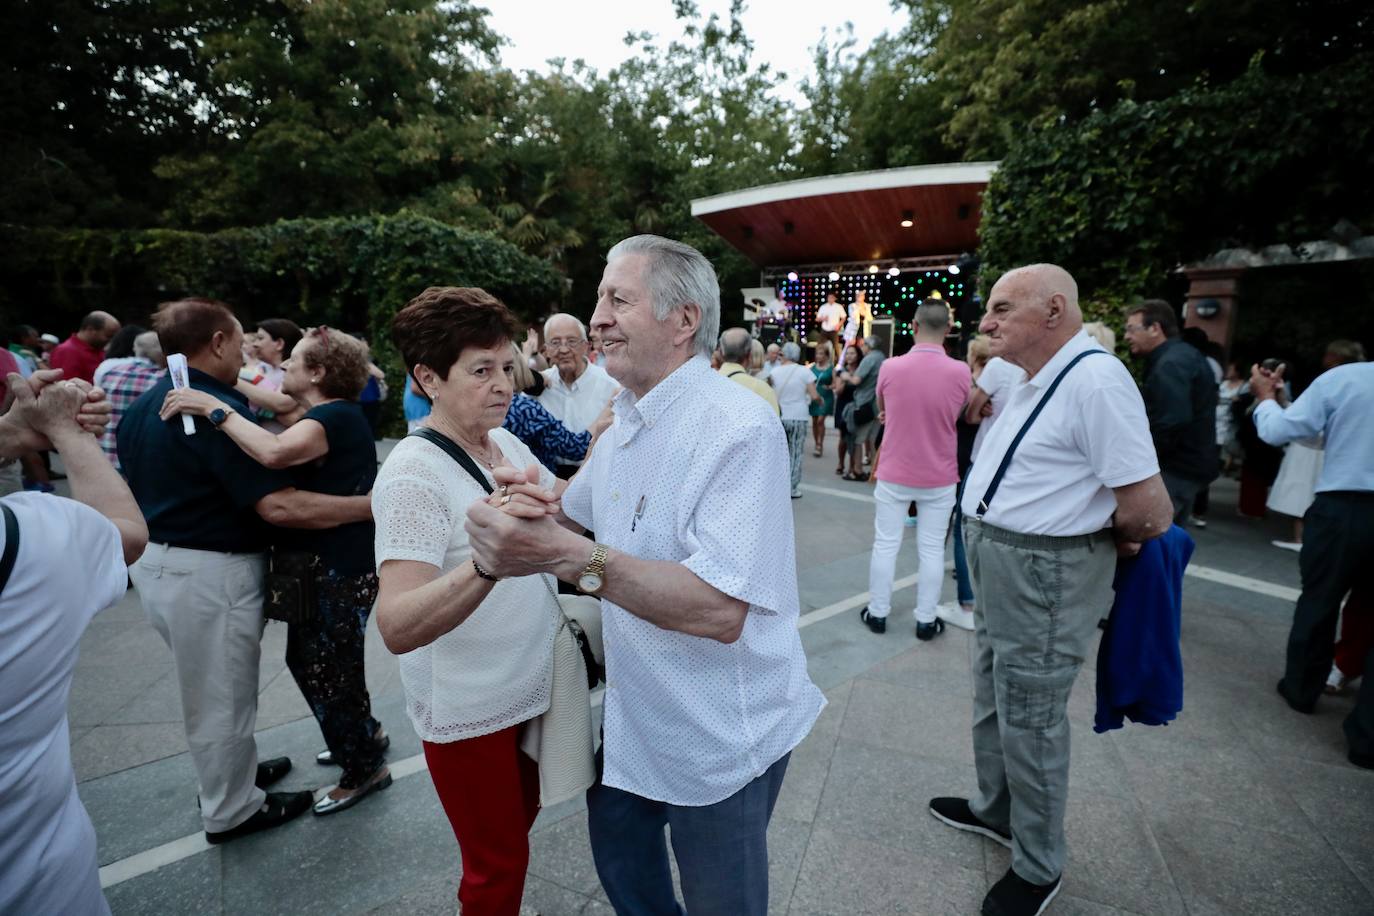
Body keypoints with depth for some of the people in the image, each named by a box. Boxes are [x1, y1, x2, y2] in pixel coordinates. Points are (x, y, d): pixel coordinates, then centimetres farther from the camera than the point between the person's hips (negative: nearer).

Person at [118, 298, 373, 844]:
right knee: (223, 697, 9)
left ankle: (230, 772, 45)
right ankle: (231, 812, 28)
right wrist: (370, 505, -27)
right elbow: (279, 506, -31)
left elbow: (146, 488, 17)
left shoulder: (141, 408, 7)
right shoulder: (219, 411, -23)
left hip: (155, 563, 10)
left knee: (209, 689, 26)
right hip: (208, 574, -9)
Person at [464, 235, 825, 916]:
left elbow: (720, 610, -33)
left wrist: (568, 556, -40)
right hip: (633, 717, 8)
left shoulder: (737, 426, -26)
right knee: (621, 860, 28)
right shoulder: (625, 422, 3)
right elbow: (584, 510, 17)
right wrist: (545, 502, -6)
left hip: (720, 737, -7)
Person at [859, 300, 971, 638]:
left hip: (894, 474, 0)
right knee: (932, 549, 10)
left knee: (885, 544, 11)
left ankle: (878, 612, 21)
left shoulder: (890, 367, -12)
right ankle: (926, 620, 19)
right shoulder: (961, 372, -12)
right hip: (939, 477, 0)